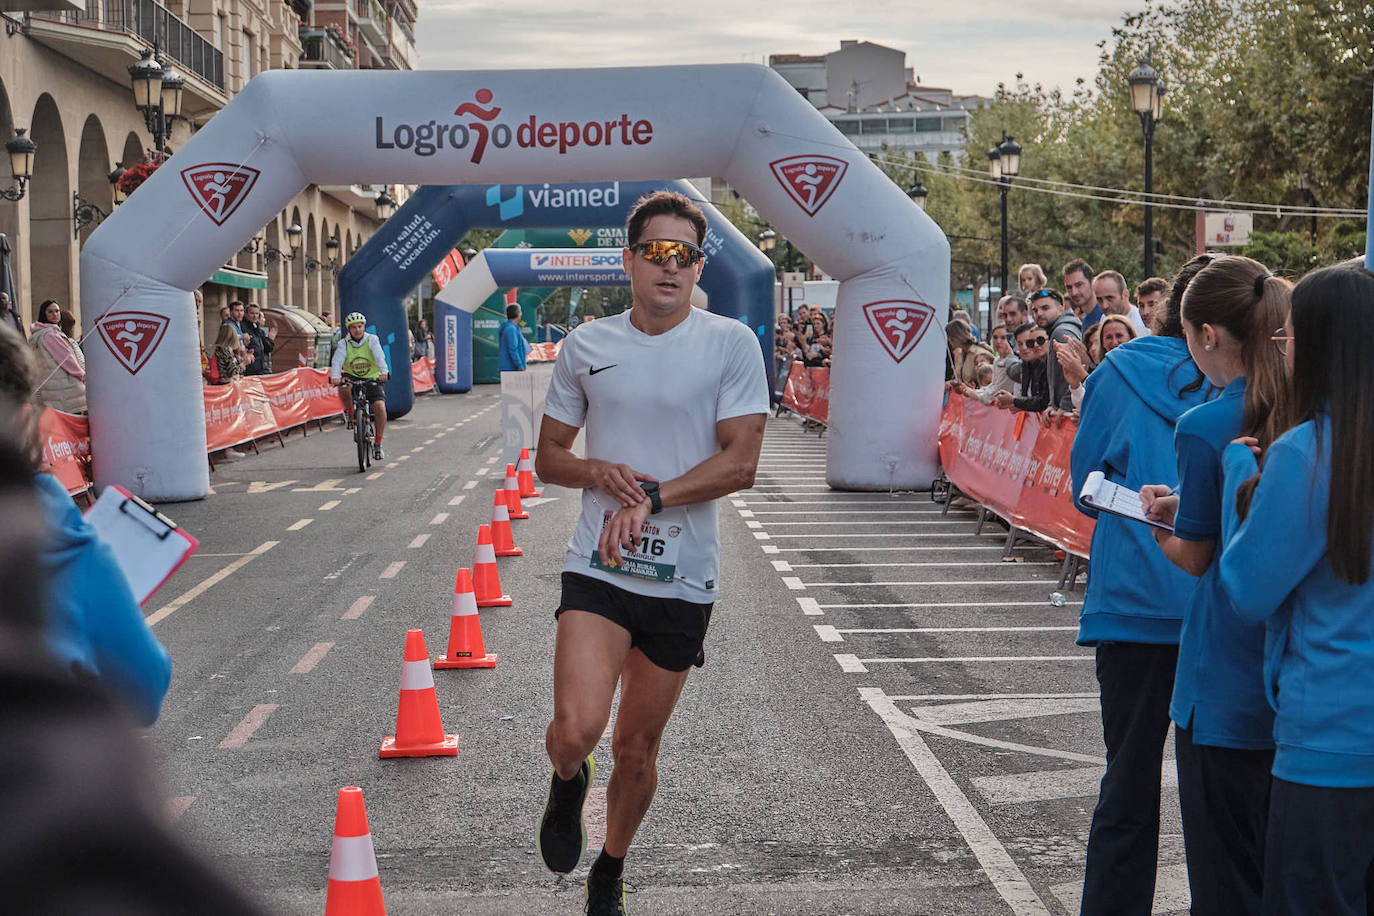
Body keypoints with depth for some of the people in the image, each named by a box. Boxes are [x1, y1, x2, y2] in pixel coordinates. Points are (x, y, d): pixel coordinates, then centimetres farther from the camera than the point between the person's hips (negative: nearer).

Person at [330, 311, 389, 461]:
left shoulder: (372, 340, -8)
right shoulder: (344, 343, -6)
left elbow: (379, 356, -25)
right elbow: (337, 360, -22)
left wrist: (384, 371, -45)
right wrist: (335, 376, -42)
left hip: (372, 380, 0)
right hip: (352, 379, 1)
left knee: (380, 406, -21)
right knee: (343, 388, -35)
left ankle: (378, 444, -8)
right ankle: (349, 413, -6)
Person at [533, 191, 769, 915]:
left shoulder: (731, 344, -3)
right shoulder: (586, 346, 5)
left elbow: (740, 462, -9)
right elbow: (548, 457, 11)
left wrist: (649, 496, -19)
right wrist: (599, 472, -10)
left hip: (683, 579, 0)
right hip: (597, 565, 1)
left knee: (637, 748, 11)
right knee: (576, 729, -18)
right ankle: (568, 783, 19)